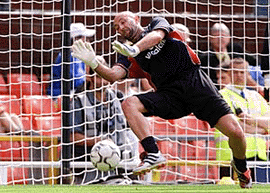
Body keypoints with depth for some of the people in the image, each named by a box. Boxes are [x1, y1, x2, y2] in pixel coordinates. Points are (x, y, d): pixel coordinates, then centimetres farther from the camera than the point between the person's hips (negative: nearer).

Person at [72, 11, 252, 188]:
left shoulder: (158, 23, 12)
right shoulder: (128, 56, 17)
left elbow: (157, 35, -12)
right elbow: (114, 75, -1)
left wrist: (135, 48, -32)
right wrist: (94, 63, -19)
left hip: (194, 80, -3)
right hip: (168, 94, 3)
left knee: (235, 132, -17)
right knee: (129, 104, -23)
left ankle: (241, 166, 15)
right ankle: (154, 154, -31)